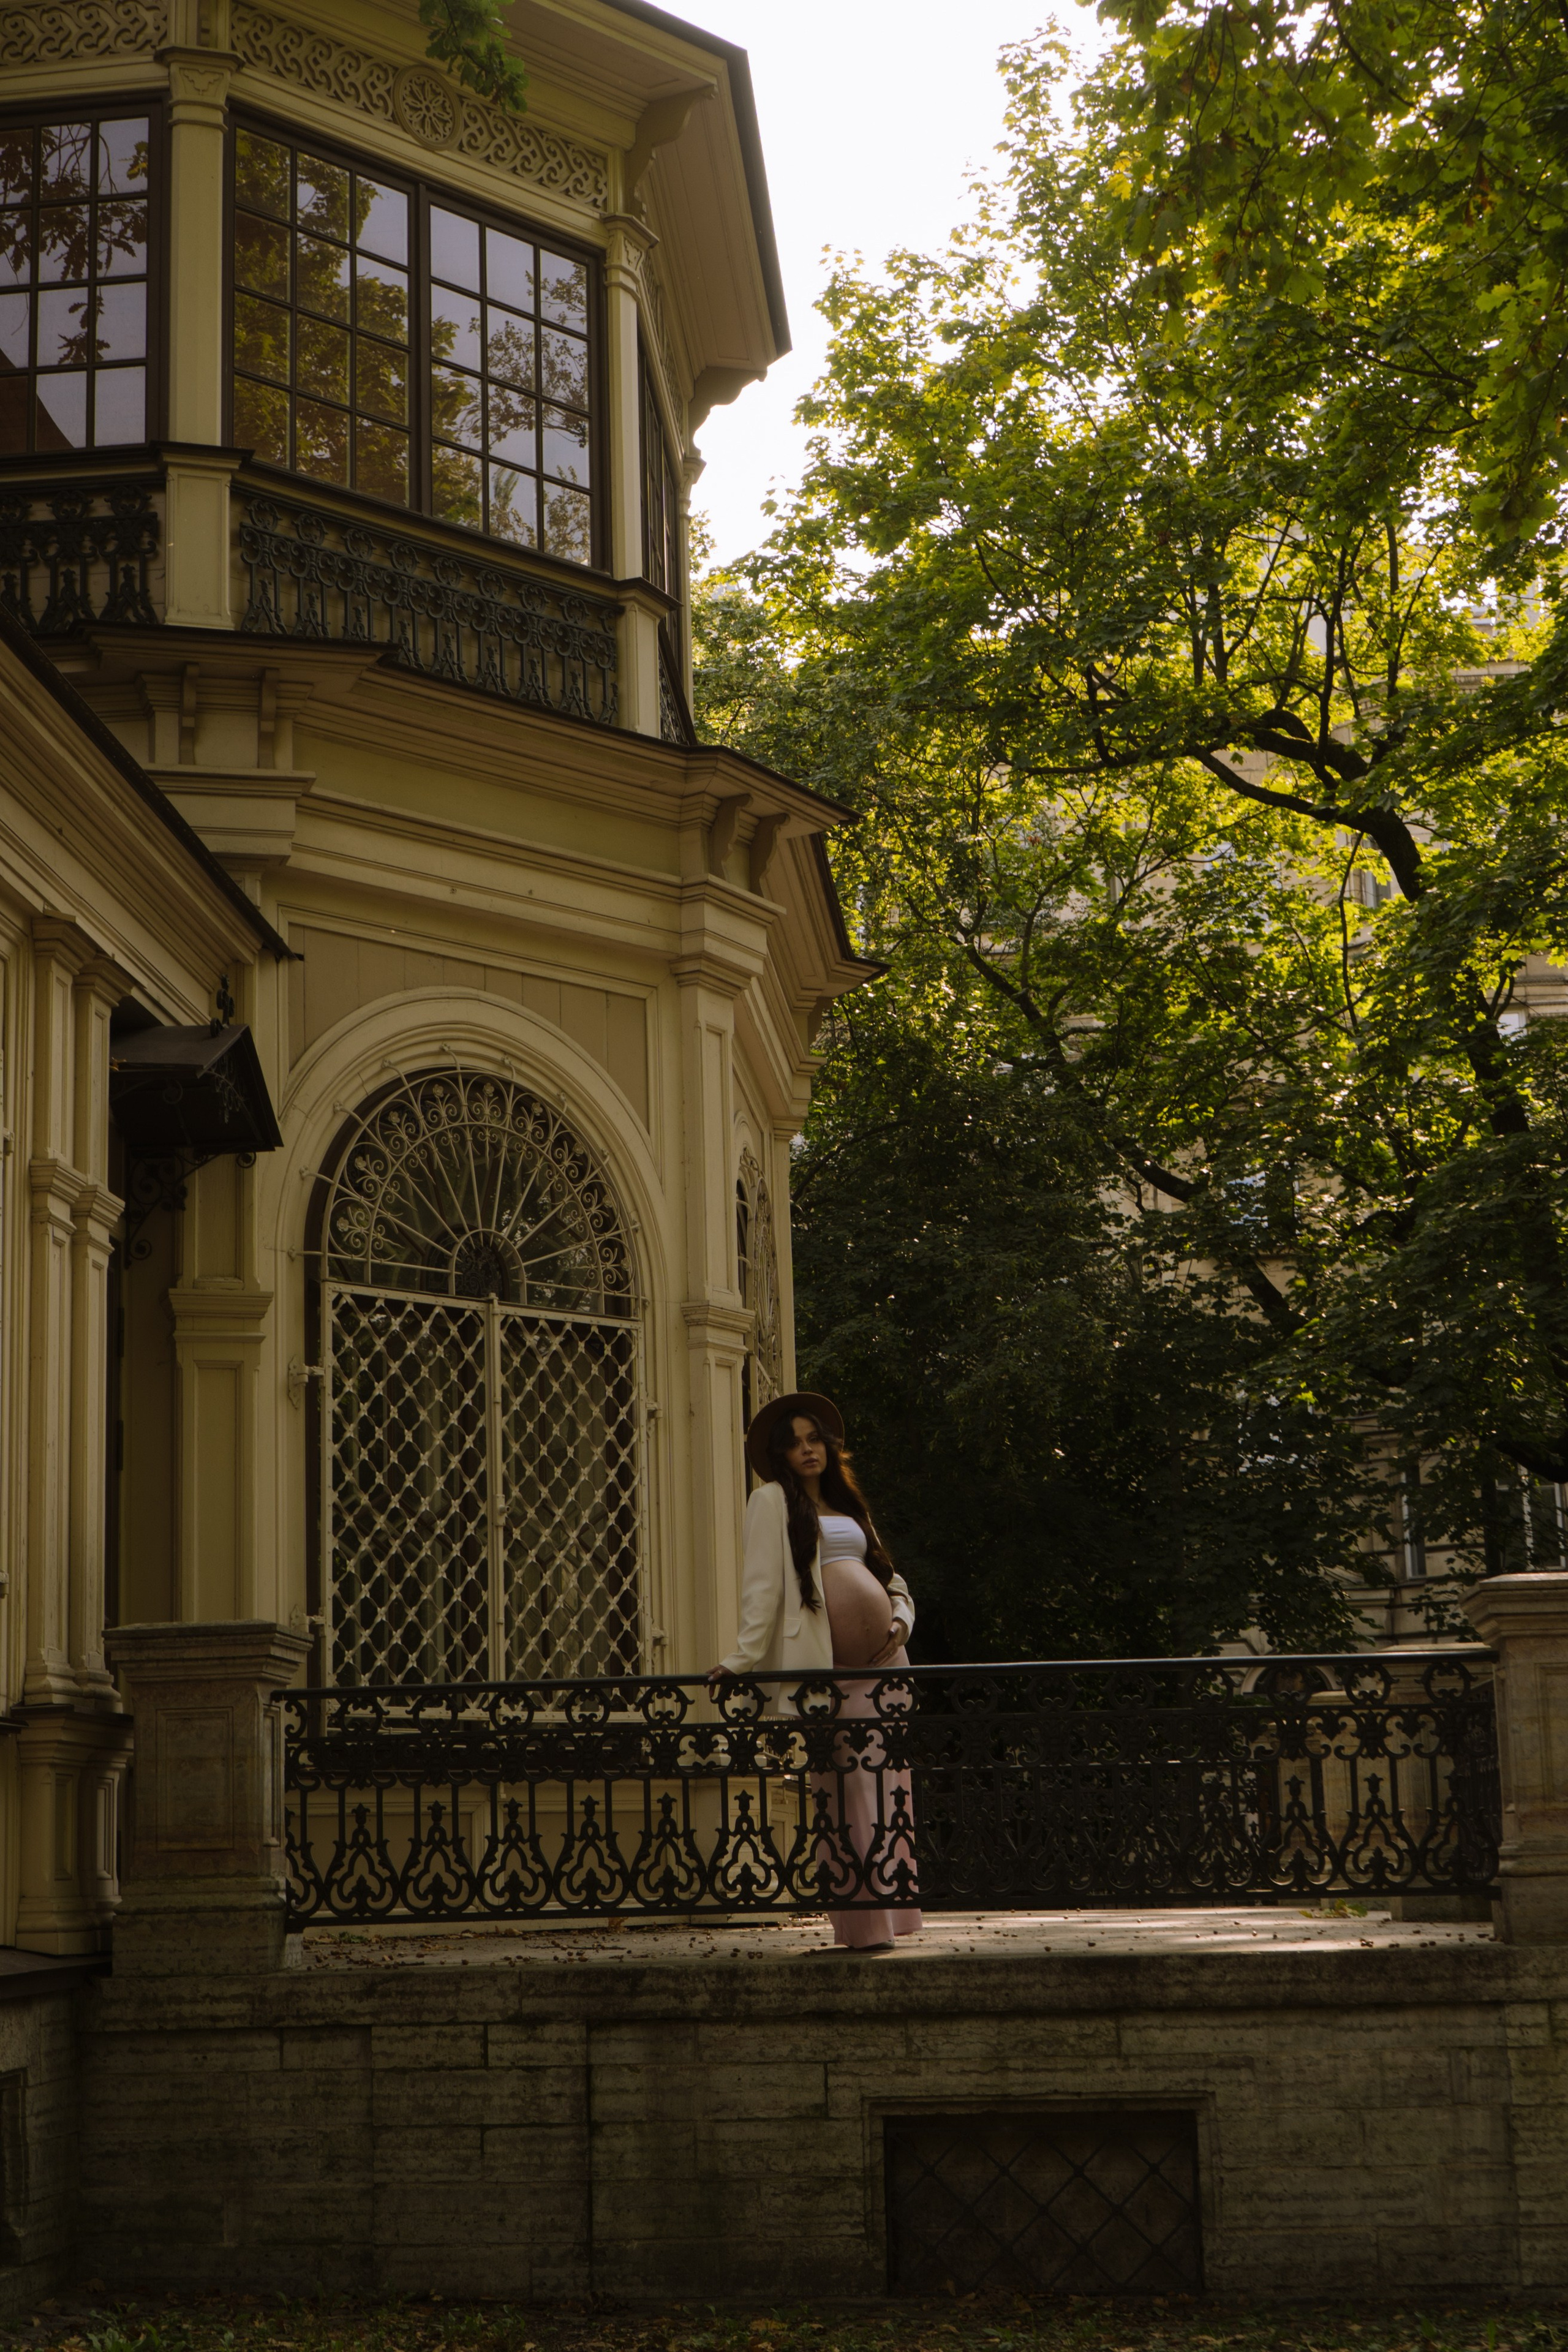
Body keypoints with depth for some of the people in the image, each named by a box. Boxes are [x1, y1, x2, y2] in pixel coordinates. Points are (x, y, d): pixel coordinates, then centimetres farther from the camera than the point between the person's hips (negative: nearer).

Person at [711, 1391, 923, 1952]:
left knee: (886, 1785, 2)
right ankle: (862, 1924, -7)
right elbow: (762, 1584, -5)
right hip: (826, 1667, -6)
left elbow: (892, 1580, 26)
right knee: (846, 1789, -8)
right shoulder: (773, 1501, 4)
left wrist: (901, 1620, 6)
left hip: (884, 1661, 6)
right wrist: (744, 1657, -14)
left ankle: (885, 1912, 6)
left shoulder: (847, 1505, 23)